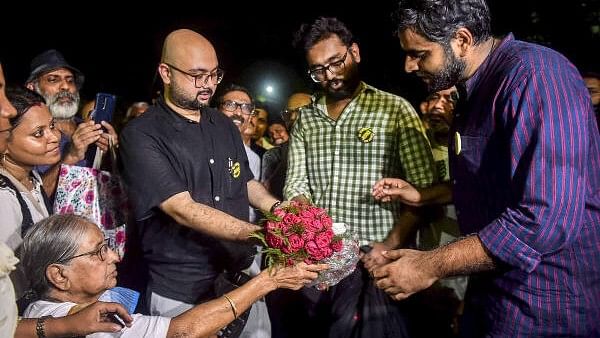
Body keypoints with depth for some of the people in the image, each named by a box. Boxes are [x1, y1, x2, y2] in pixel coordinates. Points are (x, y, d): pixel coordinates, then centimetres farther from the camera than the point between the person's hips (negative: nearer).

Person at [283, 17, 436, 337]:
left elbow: (423, 187, -8)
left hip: (374, 261, -3)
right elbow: (295, 186, 4)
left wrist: (391, 244, -17)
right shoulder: (304, 120, 8)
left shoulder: (395, 109, -5)